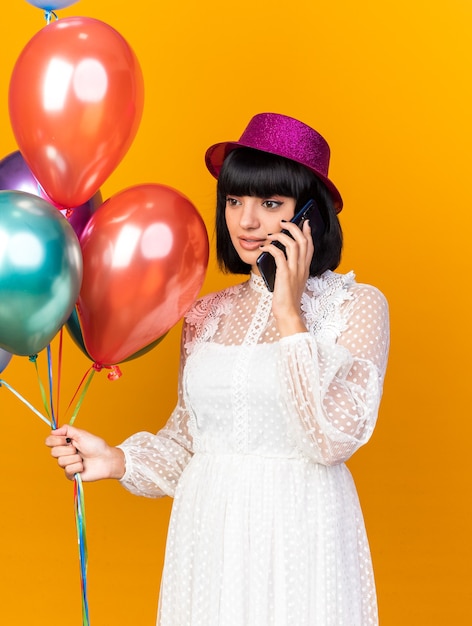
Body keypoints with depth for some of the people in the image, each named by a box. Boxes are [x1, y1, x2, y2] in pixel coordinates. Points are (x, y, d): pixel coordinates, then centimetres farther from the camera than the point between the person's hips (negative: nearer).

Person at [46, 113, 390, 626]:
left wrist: (289, 312, -16)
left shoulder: (356, 305, -6)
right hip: (209, 537, 4)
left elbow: (333, 438, -19)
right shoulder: (206, 314, 7)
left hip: (299, 531, -4)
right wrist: (118, 461, -4)